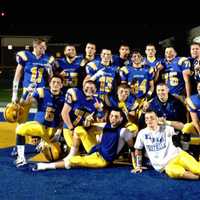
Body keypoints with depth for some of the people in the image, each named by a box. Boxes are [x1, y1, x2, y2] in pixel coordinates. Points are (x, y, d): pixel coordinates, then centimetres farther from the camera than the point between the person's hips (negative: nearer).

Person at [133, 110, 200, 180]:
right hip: (165, 165, -2)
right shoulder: (142, 133, 11)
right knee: (172, 171, -36)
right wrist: (138, 166, 17)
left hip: (177, 155, 2)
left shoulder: (165, 129, 9)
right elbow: (138, 150, 21)